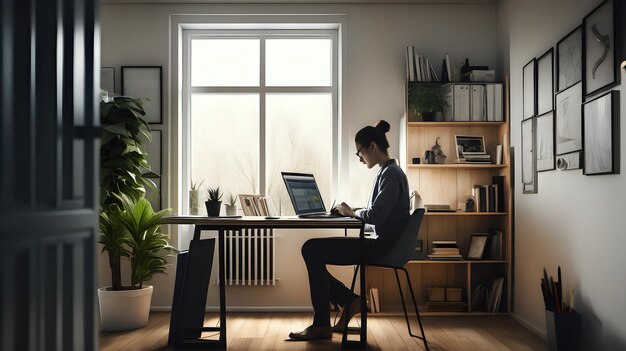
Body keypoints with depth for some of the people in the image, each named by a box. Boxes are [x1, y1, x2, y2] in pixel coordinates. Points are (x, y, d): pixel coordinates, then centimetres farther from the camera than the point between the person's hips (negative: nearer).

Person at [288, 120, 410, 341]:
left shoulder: (391, 174, -14)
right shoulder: (386, 172, 17)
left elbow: (375, 216, -23)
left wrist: (352, 212, -6)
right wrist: (352, 211, 5)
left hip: (383, 246, -10)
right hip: (379, 243, 10)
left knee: (312, 250, -14)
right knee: (312, 250, 4)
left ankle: (322, 326, -6)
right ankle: (349, 301, 6)